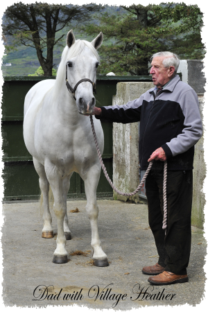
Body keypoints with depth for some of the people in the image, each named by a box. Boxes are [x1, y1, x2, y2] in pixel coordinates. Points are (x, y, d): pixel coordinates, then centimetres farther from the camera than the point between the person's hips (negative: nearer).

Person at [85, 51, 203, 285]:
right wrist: (102, 112, 4)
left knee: (175, 218, -4)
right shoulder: (151, 95, 18)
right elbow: (128, 112, 20)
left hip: (174, 168, -9)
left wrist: (168, 149, -21)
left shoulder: (184, 92, -9)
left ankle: (177, 269, 1)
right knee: (156, 217, 16)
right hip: (152, 167, 9)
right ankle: (165, 261, 28)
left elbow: (194, 131, -14)